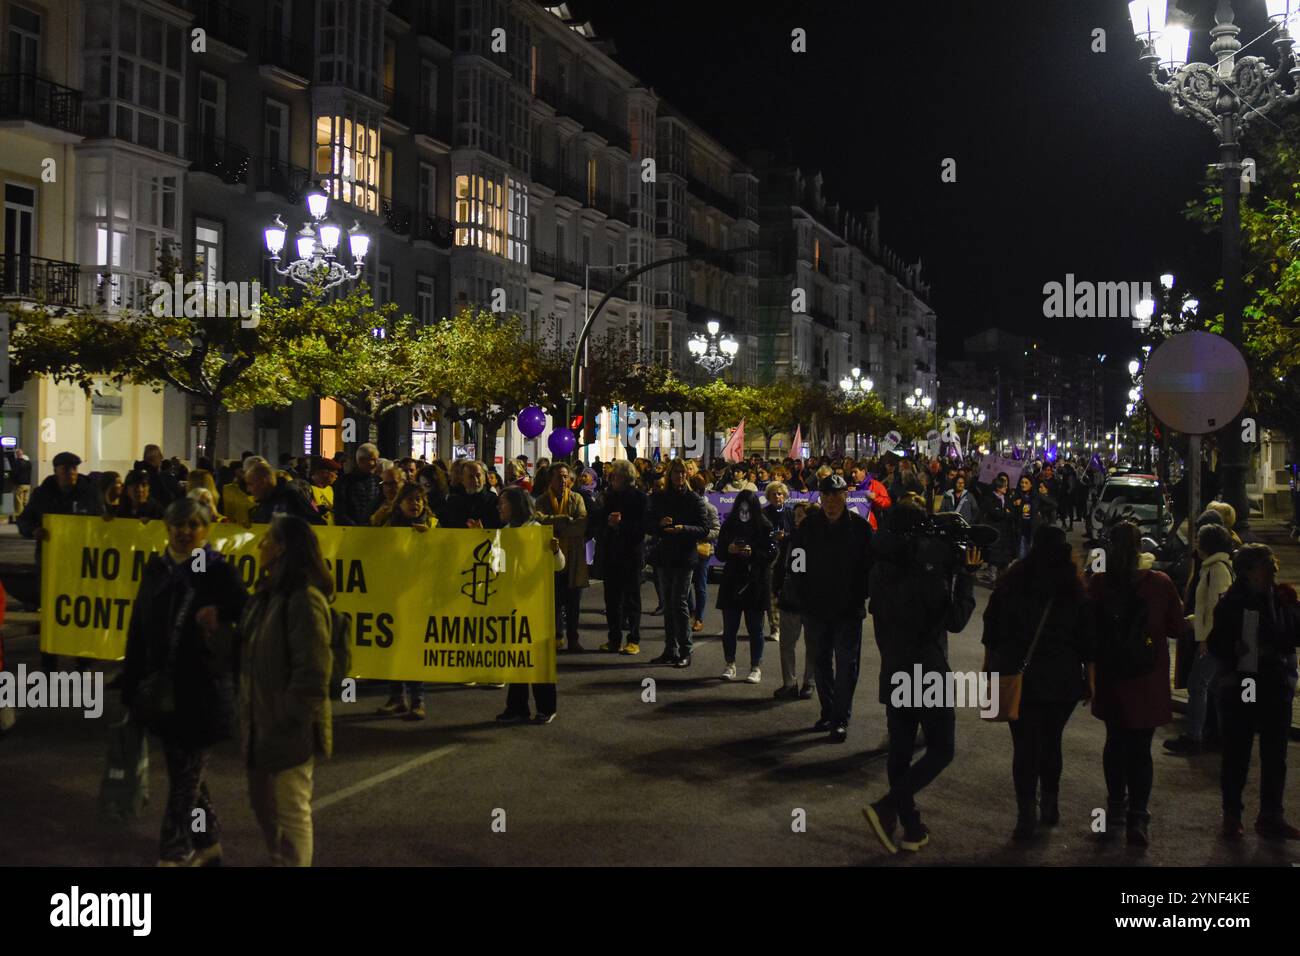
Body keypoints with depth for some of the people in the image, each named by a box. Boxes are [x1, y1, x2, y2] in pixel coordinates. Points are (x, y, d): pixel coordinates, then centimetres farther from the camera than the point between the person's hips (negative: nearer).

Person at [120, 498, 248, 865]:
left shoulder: (220, 571, -7)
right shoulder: (155, 569, 7)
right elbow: (138, 631, 9)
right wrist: (131, 685, 8)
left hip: (202, 690, -5)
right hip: (164, 689, 5)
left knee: (186, 776, -1)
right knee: (186, 773, 14)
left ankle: (175, 852, 6)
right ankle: (207, 841, 28)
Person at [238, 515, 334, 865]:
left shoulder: (303, 599, -19)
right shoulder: (268, 594, 12)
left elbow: (312, 671, -22)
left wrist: (292, 721, -19)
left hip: (288, 728, -10)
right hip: (262, 724, 10)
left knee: (291, 813, 2)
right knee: (265, 806, 21)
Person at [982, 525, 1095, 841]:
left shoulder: (1012, 581, -4)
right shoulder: (1074, 589, -5)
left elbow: (991, 626, 3)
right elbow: (1088, 639, -2)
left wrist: (989, 664, 13)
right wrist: (1090, 678, 6)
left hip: (1018, 677, -1)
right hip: (1063, 680, 1)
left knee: (1025, 744, 1)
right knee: (1051, 741, 17)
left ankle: (1027, 815, -5)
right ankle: (1050, 805, 27)